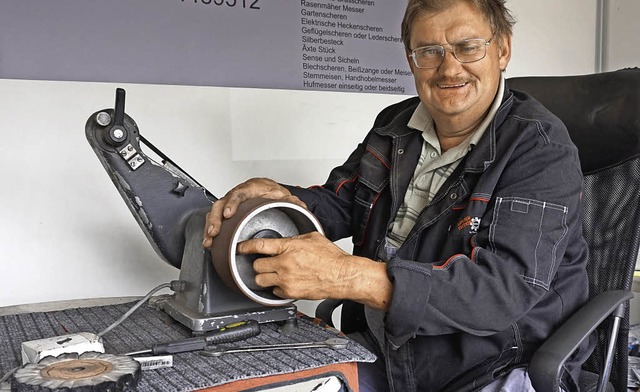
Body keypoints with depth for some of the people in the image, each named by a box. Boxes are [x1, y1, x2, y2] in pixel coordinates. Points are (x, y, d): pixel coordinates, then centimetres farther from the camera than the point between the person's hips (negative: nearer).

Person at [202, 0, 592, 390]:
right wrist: (279, 198, -12)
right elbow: (340, 202, 12)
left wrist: (350, 276, -37)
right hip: (383, 357, 5)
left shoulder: (543, 150, -16)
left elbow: (509, 285, -27)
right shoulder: (395, 125, 6)